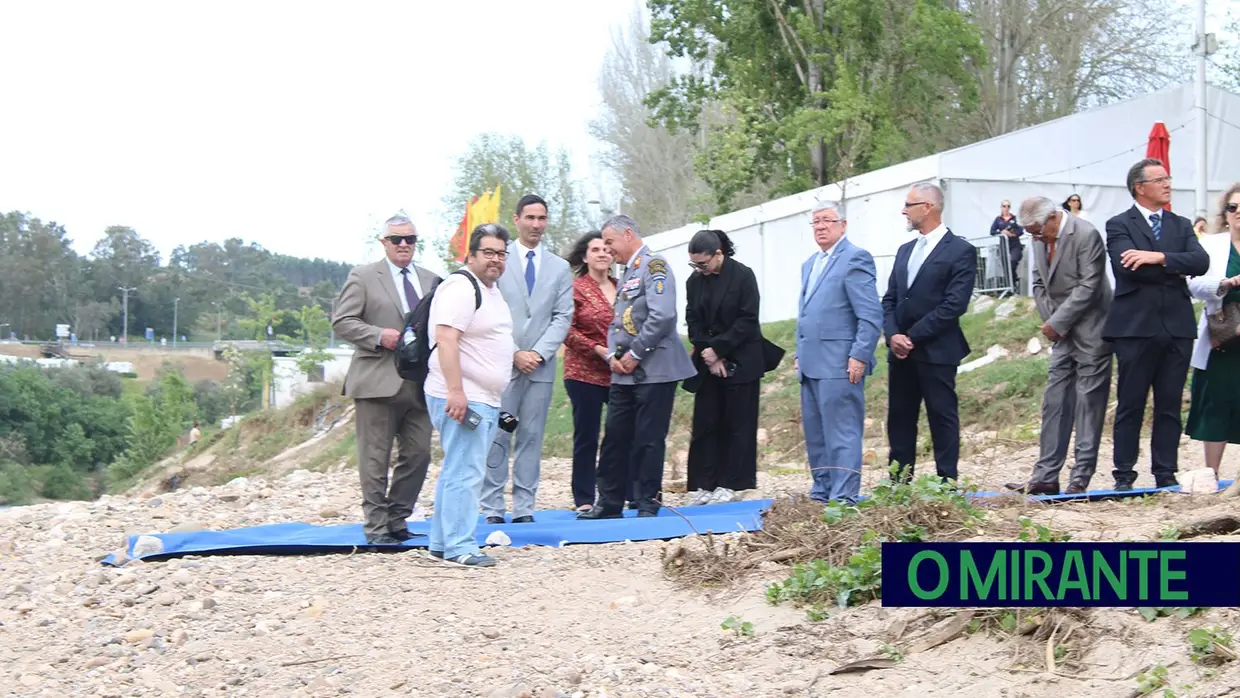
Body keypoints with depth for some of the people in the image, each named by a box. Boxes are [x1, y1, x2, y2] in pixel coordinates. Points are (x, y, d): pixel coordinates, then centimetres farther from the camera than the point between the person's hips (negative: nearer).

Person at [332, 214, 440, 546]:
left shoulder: (431, 280, 17)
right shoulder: (363, 277, 2)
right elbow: (342, 322, -3)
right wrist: (379, 336, -16)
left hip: (419, 383, 5)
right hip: (378, 381, -5)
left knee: (418, 455, 5)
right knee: (376, 459, -2)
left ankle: (397, 521, 17)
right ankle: (377, 527, 5)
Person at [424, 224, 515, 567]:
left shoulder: (492, 289, 19)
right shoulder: (461, 287, -14)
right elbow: (446, 339, -23)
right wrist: (456, 391, -28)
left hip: (485, 399, 10)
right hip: (461, 398, -10)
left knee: (456, 472, 13)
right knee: (465, 473, -11)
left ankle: (441, 542, 19)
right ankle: (460, 547, -9)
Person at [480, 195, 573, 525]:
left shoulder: (559, 267, 13)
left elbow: (563, 317, 6)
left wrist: (539, 353, -8)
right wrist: (513, 354, -9)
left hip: (541, 365, 3)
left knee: (531, 437, 3)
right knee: (496, 437, -4)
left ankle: (524, 509, 6)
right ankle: (492, 509, 0)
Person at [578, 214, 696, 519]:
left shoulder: (654, 265, -9)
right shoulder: (627, 274, 20)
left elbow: (662, 316, -21)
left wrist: (635, 355, -15)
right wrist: (613, 355, 5)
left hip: (654, 369, -9)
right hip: (625, 371, 9)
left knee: (648, 441, -3)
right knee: (615, 438, 8)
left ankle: (648, 504, 5)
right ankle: (609, 503, 14)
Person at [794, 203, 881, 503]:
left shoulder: (855, 259, -7)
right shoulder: (809, 264, 21)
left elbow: (871, 315, -13)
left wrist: (859, 357, -18)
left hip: (839, 365, -9)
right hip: (811, 365, 9)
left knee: (842, 433, -7)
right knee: (815, 436, 11)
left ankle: (844, 498, -5)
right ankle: (821, 492, 19)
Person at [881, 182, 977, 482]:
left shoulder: (960, 251, -6)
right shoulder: (905, 251, 17)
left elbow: (954, 305, -14)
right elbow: (890, 300, 14)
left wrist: (913, 337, -15)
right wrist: (893, 335, -5)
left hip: (936, 352, -7)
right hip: (901, 352, 7)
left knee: (942, 418, -1)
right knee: (899, 420, 8)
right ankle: (899, 484, 14)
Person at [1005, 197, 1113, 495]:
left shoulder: (1086, 235, -16)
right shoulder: (1040, 239, 7)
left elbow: (1088, 287, -20)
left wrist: (1057, 322, -16)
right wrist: (1049, 322, 1)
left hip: (1089, 331, -8)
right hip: (1063, 335, 8)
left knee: (1088, 403, -4)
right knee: (1054, 403, 5)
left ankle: (1081, 478, -1)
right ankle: (1046, 476, 7)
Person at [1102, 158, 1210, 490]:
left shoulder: (1181, 225, 14)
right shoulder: (1119, 225, 1)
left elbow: (1201, 262, -3)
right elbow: (1130, 267, -16)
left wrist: (1160, 258, -15)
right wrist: (1175, 271, -8)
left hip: (1177, 327, 4)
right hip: (1136, 327, -4)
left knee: (1170, 407, 7)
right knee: (1130, 406, 2)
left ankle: (1166, 475, 13)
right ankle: (1124, 475, 8)